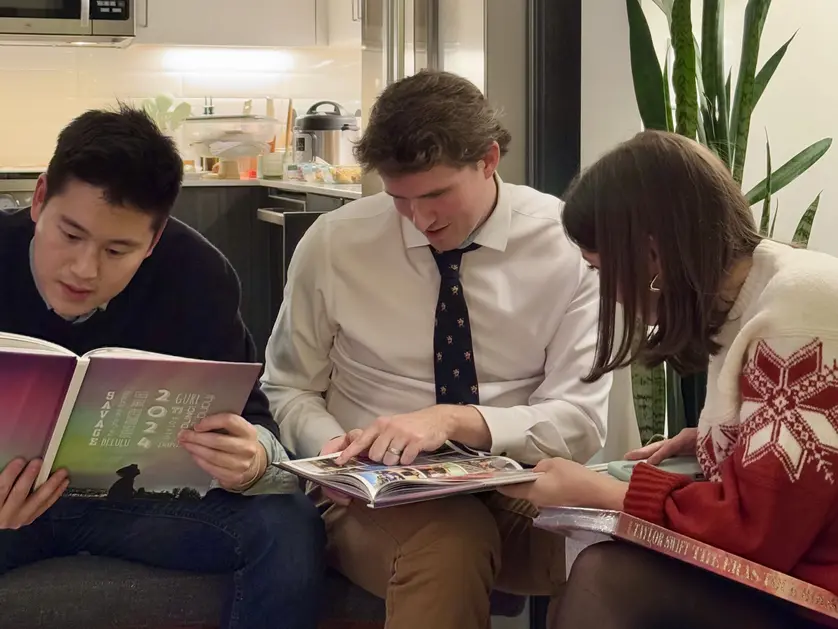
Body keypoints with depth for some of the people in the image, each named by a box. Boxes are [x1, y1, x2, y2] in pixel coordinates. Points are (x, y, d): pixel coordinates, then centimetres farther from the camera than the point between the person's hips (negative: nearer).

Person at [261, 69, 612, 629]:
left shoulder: (566, 243, -5)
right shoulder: (332, 243, -2)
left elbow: (580, 421, -7)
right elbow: (289, 389, 10)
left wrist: (456, 420, -23)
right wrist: (333, 449, -13)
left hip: (518, 486, 1)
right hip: (376, 494, -1)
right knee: (450, 538, -37)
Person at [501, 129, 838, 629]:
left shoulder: (798, 316, -19)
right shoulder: (751, 301, 10)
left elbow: (757, 530, -21)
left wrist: (594, 492, -11)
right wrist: (707, 440, 8)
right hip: (788, 570, 9)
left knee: (609, 578, -20)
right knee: (606, 570, -9)